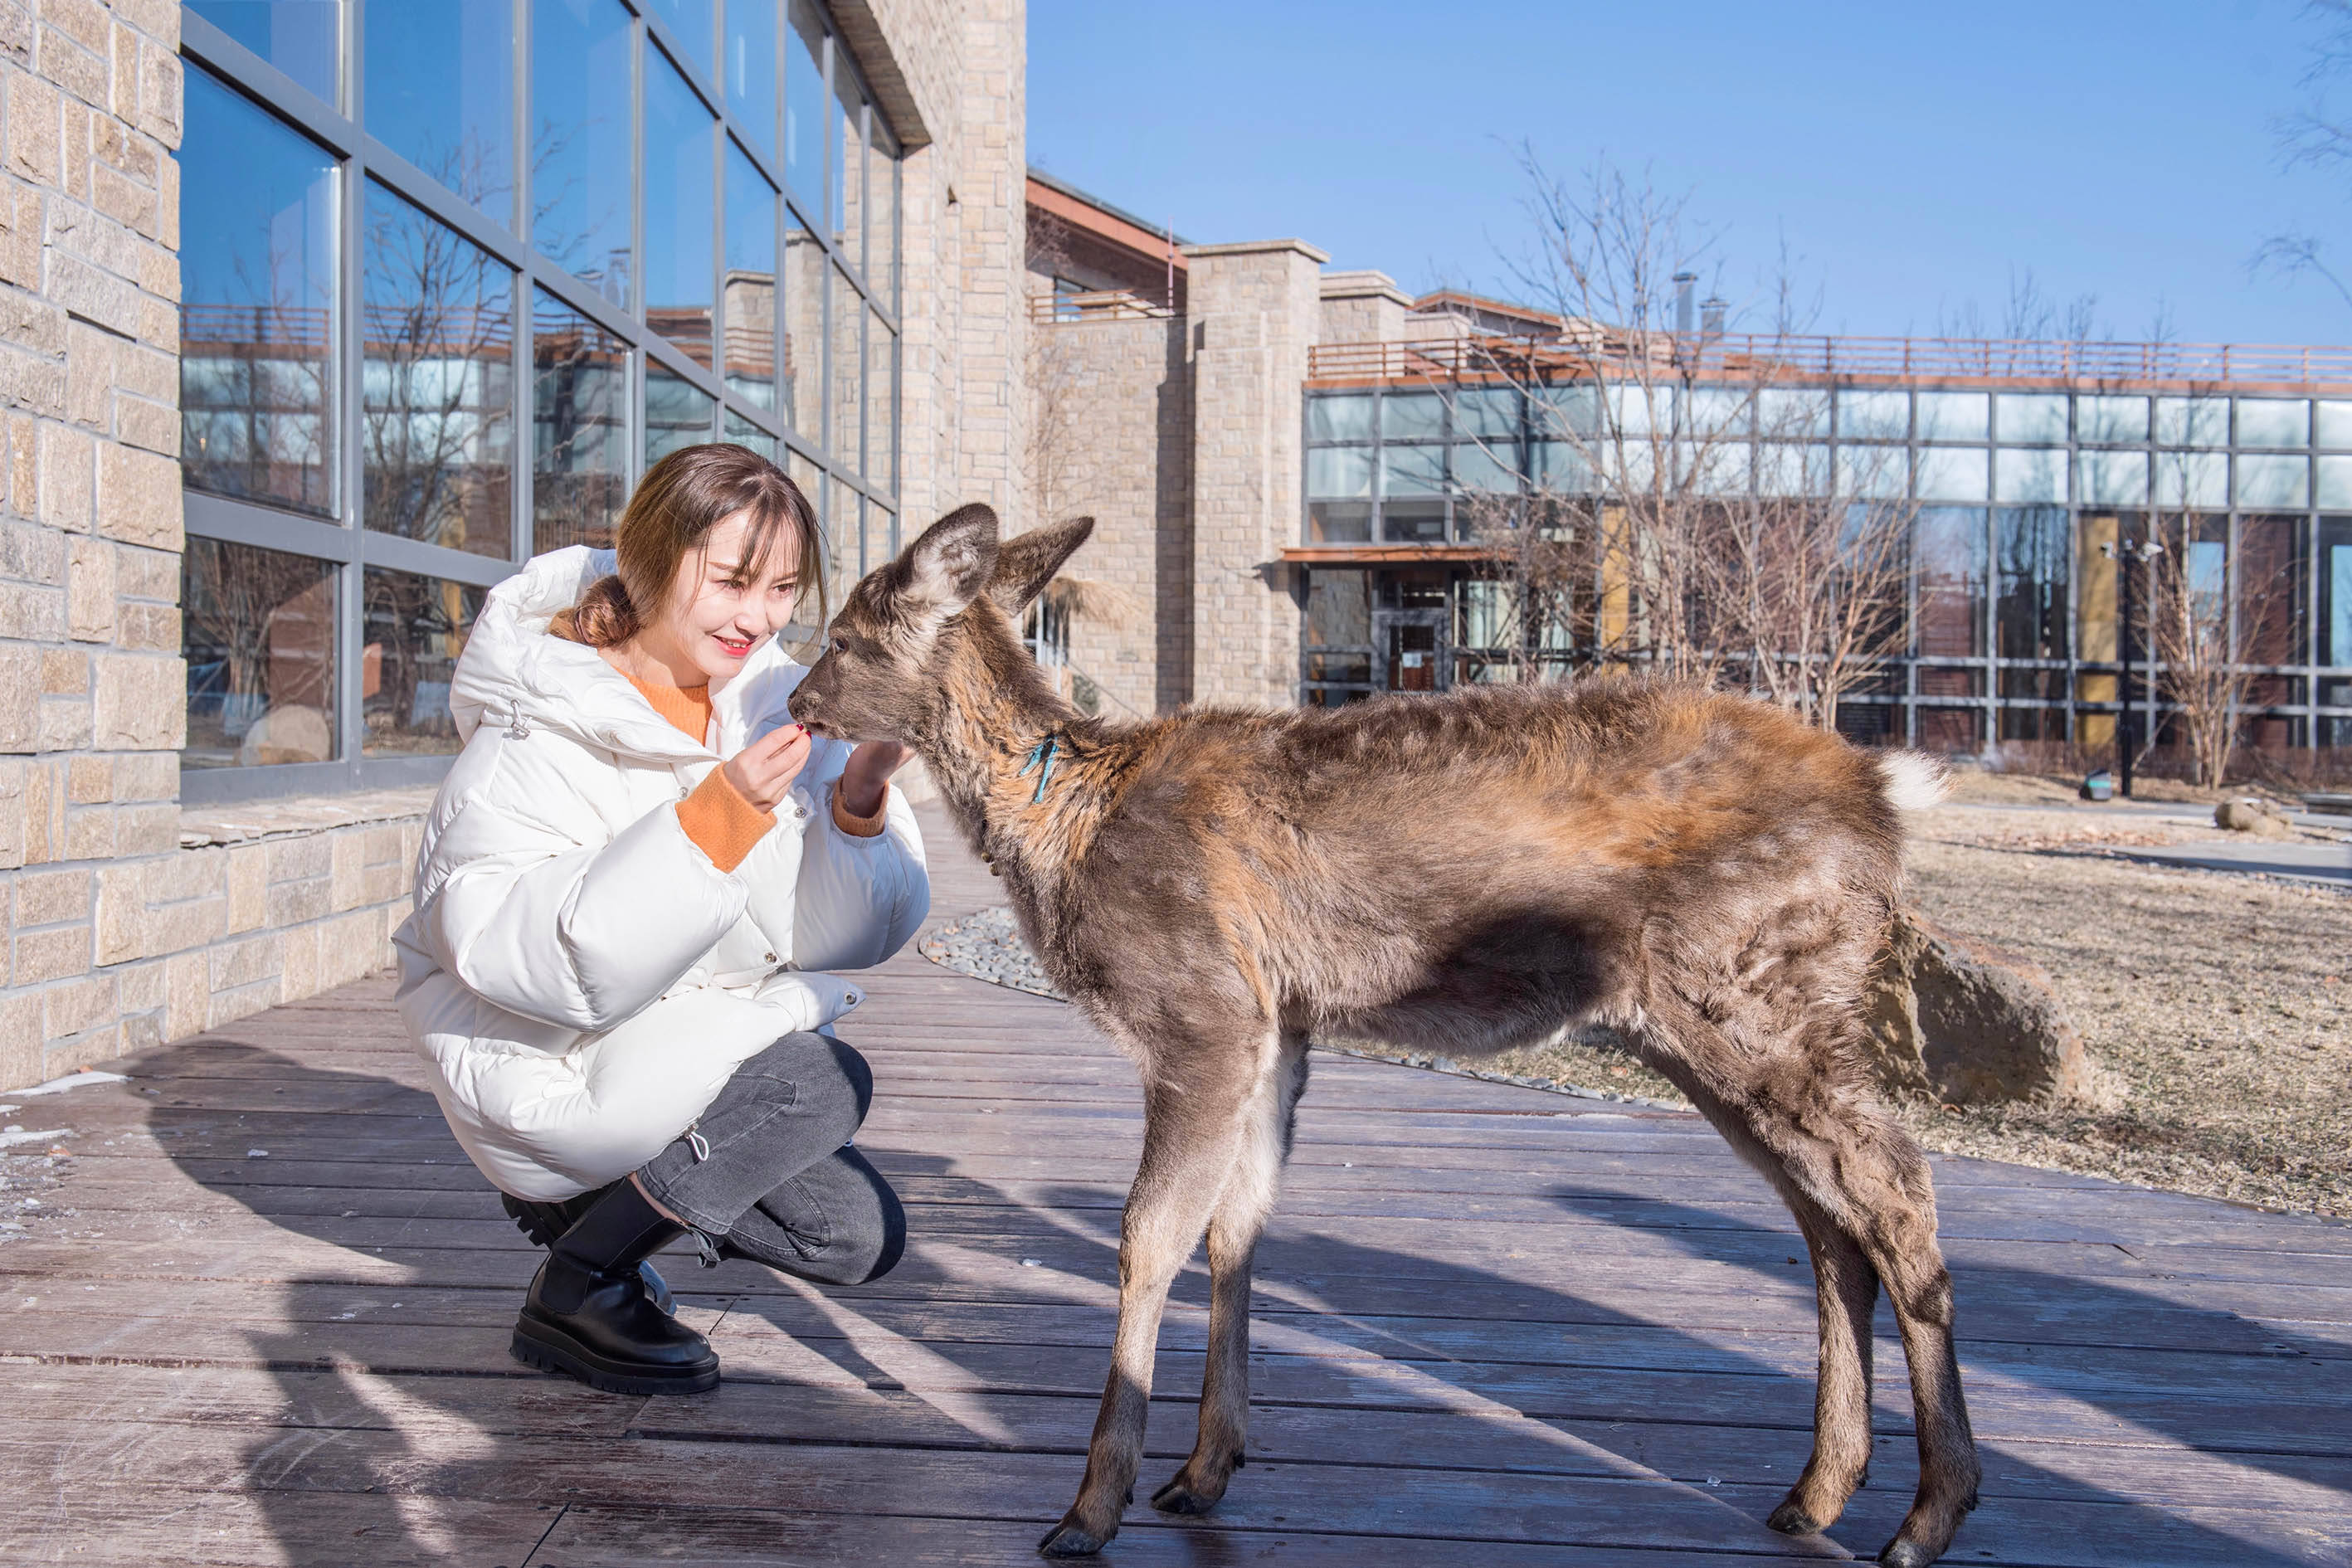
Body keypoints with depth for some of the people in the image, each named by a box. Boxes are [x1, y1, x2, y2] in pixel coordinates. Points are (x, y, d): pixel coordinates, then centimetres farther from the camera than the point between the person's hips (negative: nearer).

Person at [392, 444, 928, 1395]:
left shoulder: (771, 700, -3)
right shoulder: (540, 737, -20)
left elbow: (841, 935, -7)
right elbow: (532, 962, -33)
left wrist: (860, 804, -27)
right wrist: (717, 817, -40)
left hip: (691, 1046, 7)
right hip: (541, 1069, -7)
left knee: (861, 1236, 2)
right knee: (824, 1080, -27)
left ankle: (601, 1201, 19)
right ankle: (572, 1297, -8)